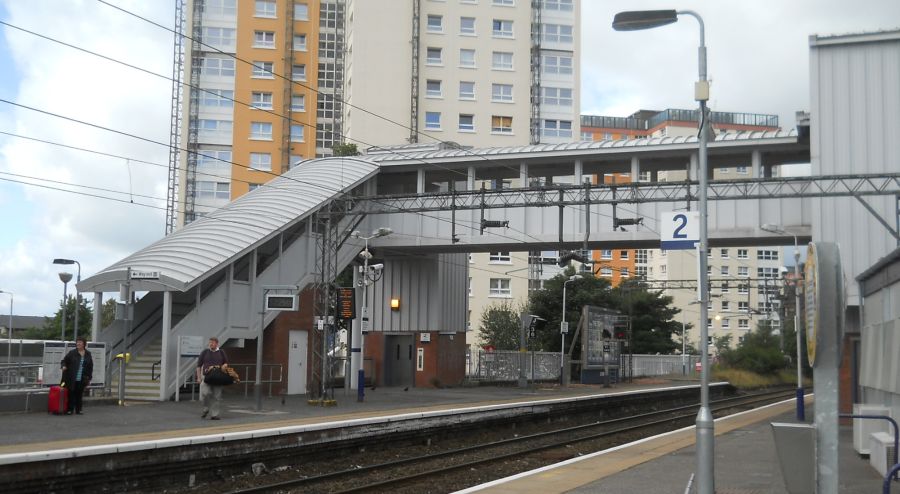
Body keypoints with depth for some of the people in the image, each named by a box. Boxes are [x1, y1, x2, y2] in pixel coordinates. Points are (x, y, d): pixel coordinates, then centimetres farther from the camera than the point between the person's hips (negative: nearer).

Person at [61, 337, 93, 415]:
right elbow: (64, 361, 7)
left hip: (82, 380, 2)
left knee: (79, 394, 7)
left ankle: (78, 410, 15)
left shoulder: (88, 354, 8)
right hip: (71, 379, -2)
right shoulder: (72, 353, 1)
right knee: (71, 394, 0)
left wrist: (89, 378, 9)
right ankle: (69, 409, 8)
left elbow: (90, 367, 12)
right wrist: (64, 366, -16)